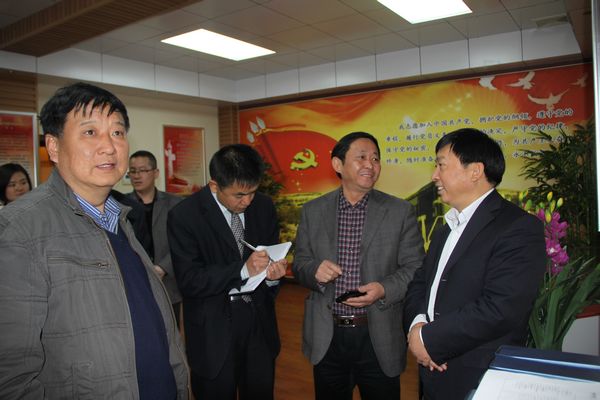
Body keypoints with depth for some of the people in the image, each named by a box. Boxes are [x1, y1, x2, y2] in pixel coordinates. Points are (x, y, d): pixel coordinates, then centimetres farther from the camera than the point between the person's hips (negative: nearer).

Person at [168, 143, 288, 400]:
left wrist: (272, 275, -17)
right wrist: (243, 270, -28)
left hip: (259, 323, 4)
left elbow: (272, 255, 7)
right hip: (213, 332, -4)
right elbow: (189, 282, -18)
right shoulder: (183, 216, -15)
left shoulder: (264, 207, -1)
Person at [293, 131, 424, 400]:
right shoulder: (312, 211, 2)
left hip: (379, 338, -1)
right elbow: (299, 265, 4)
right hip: (327, 338, 1)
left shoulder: (400, 211, -2)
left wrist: (385, 289, -20)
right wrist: (315, 271, -18)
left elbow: (415, 267, -3)